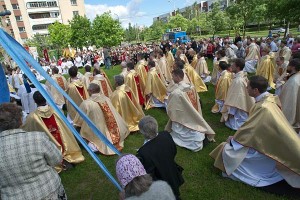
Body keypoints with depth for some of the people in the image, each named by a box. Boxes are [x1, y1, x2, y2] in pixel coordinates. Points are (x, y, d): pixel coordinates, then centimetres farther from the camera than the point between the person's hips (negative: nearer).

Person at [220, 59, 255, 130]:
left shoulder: (238, 80, -27)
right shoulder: (242, 76, 2)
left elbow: (236, 97, -23)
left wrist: (231, 111, -14)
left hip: (238, 109, -10)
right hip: (242, 105, 10)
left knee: (232, 124, 2)